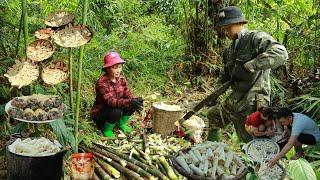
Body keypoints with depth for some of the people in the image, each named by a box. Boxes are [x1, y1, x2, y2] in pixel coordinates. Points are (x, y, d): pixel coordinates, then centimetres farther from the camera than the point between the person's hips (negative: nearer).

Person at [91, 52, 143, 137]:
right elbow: (110, 101, -35)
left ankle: (122, 124, 7)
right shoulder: (102, 82, -26)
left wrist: (135, 101, -33)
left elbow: (128, 95, -9)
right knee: (116, 111, -34)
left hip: (116, 107, 6)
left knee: (132, 105, -18)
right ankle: (106, 129, -5)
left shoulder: (121, 79, -5)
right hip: (100, 113, -6)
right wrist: (130, 101, -47)